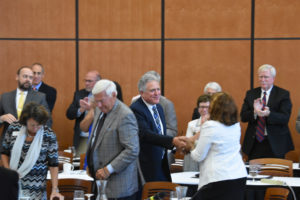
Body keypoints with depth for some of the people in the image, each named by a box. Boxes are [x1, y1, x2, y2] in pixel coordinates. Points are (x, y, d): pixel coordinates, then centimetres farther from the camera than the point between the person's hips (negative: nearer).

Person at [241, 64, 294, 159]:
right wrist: (254, 112, -19)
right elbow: (243, 117, 3)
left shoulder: (283, 94, -1)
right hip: (254, 142, 3)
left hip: (275, 144, -3)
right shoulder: (250, 94, 10)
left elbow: (285, 118, -12)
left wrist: (268, 114, -30)